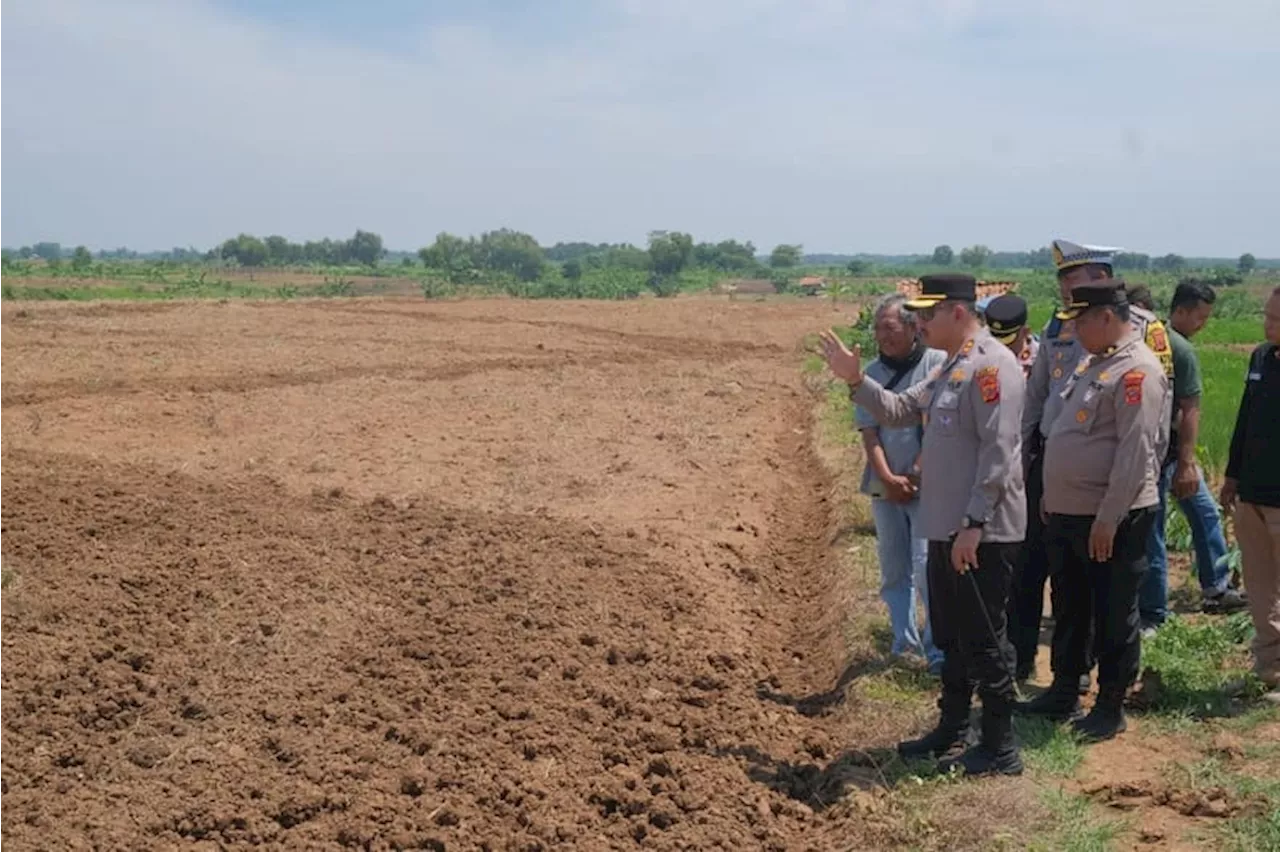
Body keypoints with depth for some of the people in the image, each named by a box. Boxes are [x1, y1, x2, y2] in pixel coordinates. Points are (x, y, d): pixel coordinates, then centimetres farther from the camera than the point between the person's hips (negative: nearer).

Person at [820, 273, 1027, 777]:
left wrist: (974, 523, -24)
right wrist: (856, 380, 7)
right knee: (951, 638, 19)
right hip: (946, 529, 10)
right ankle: (952, 732, 32)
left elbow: (999, 451, -23)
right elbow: (899, 410, 20)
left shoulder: (992, 365, -17)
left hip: (982, 534, -10)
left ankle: (1001, 750, 10)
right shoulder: (950, 369, 15)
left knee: (984, 641, -1)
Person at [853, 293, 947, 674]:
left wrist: (920, 472, -10)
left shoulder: (938, 364, -8)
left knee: (927, 567, -10)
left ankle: (939, 649, 0)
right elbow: (869, 431, 3)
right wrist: (887, 478, -8)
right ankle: (904, 644, 21)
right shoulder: (873, 373, 6)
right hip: (885, 485, 5)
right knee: (893, 570, 10)